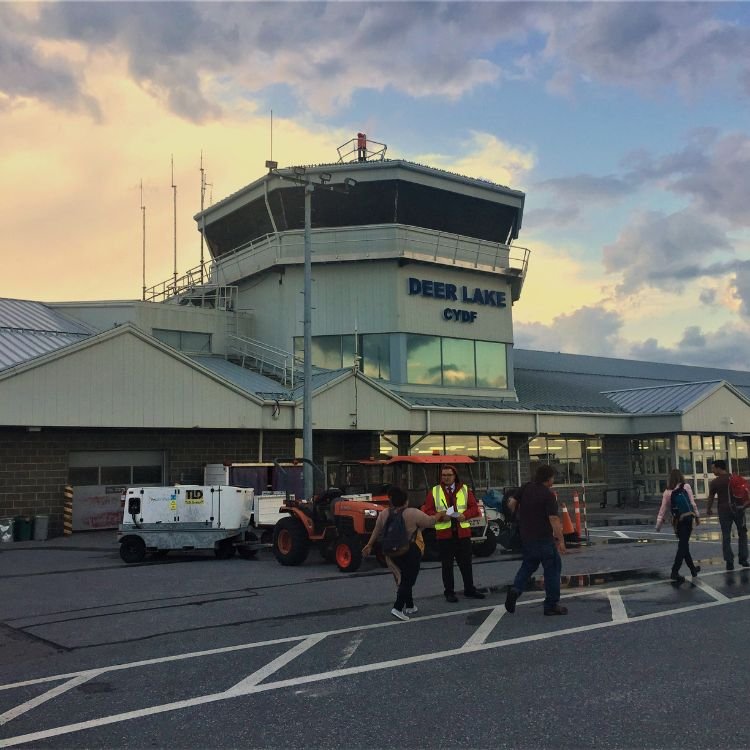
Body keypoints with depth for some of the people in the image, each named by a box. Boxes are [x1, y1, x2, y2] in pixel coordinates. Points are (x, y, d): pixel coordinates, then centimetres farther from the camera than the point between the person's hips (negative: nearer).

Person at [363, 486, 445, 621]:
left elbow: (376, 531, 10)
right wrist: (440, 515, 14)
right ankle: (398, 608, -9)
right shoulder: (413, 514, -13)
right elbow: (430, 521, -5)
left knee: (402, 579, 18)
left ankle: (409, 606, 25)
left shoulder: (383, 515, -1)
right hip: (410, 551, -5)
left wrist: (369, 545, 23)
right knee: (408, 580, 1)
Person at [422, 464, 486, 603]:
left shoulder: (465, 489, 9)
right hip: (444, 534, -1)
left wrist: (465, 515, -13)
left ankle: (470, 590, 22)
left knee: (466, 563, 9)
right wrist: (440, 516, -16)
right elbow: (427, 511, 1)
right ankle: (449, 592, 13)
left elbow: (474, 508, 6)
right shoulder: (434, 492, 5)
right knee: (447, 565, 4)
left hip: (463, 533, 1)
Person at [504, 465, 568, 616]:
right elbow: (554, 520, -18)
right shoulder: (548, 495, -14)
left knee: (528, 565, 21)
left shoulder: (526, 488, 4)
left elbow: (511, 504, 8)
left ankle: (516, 589, -1)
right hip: (543, 538, -6)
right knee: (552, 568, 6)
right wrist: (561, 540, -14)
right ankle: (551, 605, 8)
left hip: (525, 536, 6)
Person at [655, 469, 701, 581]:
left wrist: (659, 523, 6)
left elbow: (663, 508, 3)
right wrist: (697, 516, 4)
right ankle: (675, 572, -9)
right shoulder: (686, 487, -2)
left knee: (683, 544, 17)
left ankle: (693, 568, 30)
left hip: (676, 520, 4)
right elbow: (692, 503, -6)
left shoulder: (667, 491, 4)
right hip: (687, 518, -4)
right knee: (683, 545, -3)